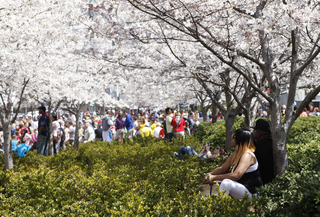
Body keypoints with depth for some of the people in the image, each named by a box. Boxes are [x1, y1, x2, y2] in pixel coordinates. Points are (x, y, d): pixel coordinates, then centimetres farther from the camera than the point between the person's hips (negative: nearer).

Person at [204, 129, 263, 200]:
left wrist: (214, 177, -24)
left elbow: (236, 175, -28)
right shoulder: (235, 154, 12)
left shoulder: (248, 155, -17)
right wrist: (210, 174, -6)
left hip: (251, 194, -10)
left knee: (226, 183, -31)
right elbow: (222, 168, 15)